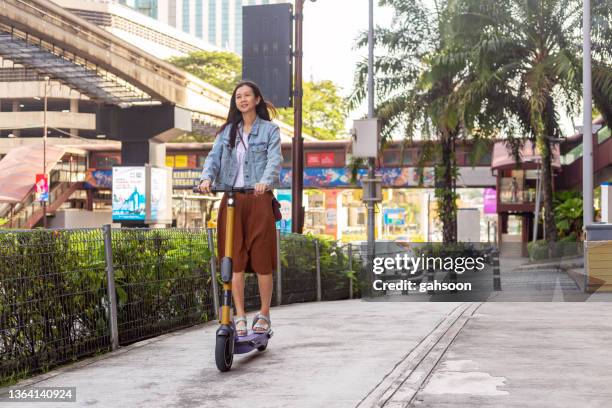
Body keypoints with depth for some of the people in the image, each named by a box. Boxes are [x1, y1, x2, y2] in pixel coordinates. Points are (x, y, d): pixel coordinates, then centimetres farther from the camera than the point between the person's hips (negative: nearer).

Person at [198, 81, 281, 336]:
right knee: (235, 261, 0)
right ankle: (240, 317, 5)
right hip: (231, 199, 3)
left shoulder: (270, 130, 5)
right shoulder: (227, 131, 15)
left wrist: (265, 181, -30)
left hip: (258, 198, -3)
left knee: (261, 259, -1)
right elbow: (214, 157, 4)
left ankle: (264, 315, 12)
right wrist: (206, 178, -17)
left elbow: (275, 160, -9)